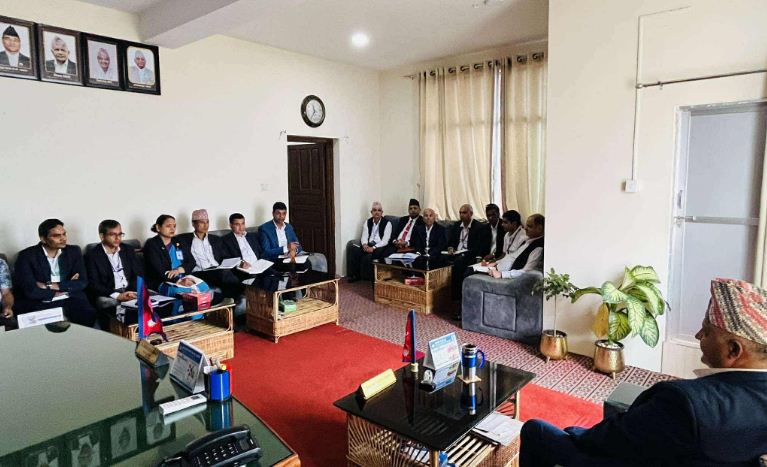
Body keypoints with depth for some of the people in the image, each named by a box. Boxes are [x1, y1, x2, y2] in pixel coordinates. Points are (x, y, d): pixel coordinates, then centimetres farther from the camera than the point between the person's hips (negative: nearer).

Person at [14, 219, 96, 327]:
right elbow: (30, 290, -10)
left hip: (70, 300, 2)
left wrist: (49, 286, -7)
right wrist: (67, 286, -4)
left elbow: (82, 282, 1)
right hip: (39, 303, -2)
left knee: (89, 315, -27)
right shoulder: (27, 256, 0)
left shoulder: (74, 252, 9)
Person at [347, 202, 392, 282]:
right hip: (368, 245, 5)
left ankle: (367, 278, -16)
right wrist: (364, 245, -18)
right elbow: (364, 236, 5)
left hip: (380, 247, -4)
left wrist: (373, 248, -24)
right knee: (354, 250, -24)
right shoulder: (367, 222, 13)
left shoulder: (387, 223, -2)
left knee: (367, 255, -34)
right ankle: (355, 275, -13)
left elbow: (385, 241, -11)